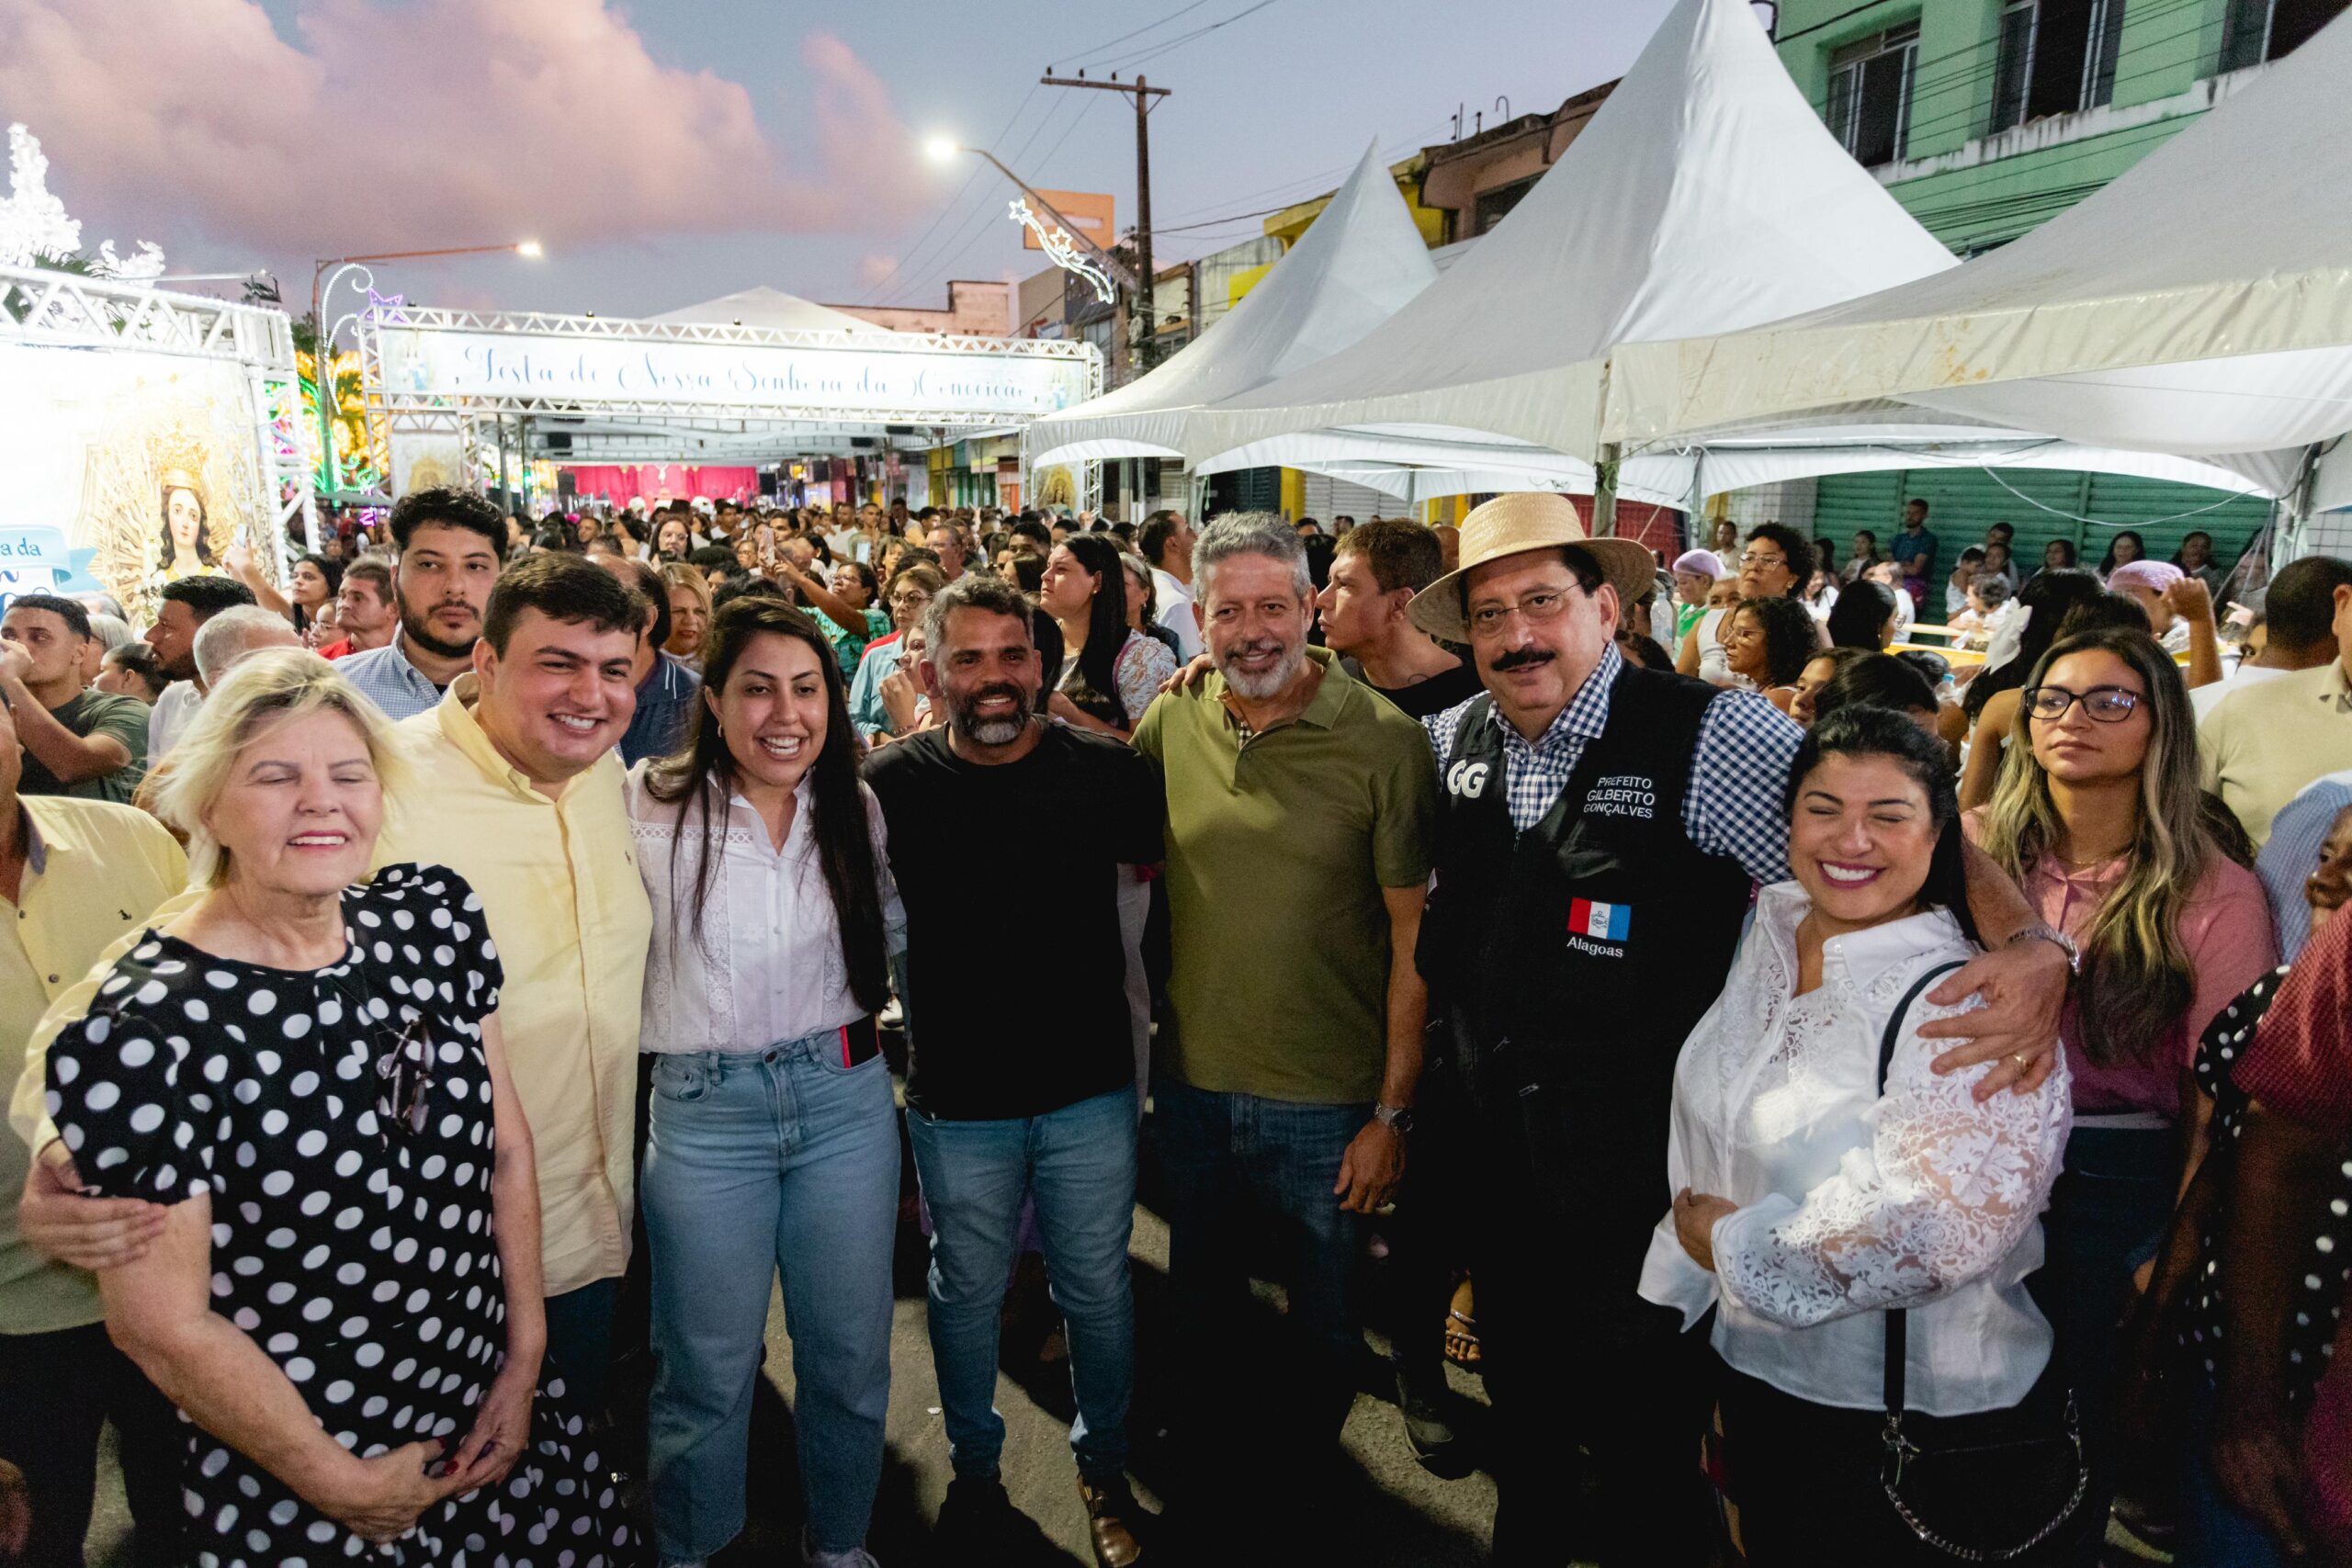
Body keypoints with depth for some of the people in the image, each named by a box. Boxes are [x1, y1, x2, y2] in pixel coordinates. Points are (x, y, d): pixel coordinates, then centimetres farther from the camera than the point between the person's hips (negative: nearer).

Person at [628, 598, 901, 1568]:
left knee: (850, 1352, 15)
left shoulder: (855, 809, 3)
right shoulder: (651, 807, -11)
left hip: (846, 1096, 4)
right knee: (708, 1369, 12)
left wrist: (856, 1015, 9)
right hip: (704, 1111, -3)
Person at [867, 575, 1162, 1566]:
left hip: (1091, 1087, 0)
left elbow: (1155, 871, 8)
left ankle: (1104, 1465, 42)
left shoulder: (1109, 772, -10)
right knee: (968, 1296, 19)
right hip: (957, 1101, 0)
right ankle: (974, 1469, 44)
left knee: (1099, 1293, 17)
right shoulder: (891, 786, -9)